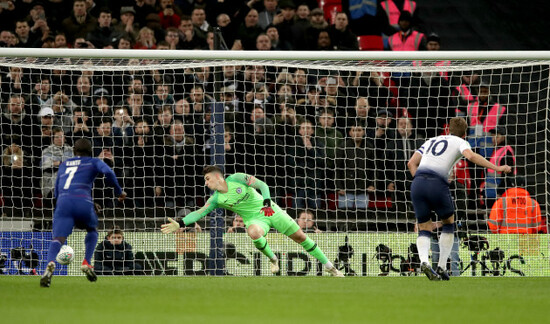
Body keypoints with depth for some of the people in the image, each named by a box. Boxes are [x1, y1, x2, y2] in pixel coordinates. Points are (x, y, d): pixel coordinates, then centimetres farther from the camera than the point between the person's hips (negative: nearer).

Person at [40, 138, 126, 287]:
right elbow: (108, 172, 0)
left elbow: (56, 193, 30)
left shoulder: (63, 165, 30)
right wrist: (119, 191, 11)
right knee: (92, 230, 28)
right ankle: (87, 263, 11)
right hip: (83, 201, -1)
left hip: (63, 202, 1)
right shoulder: (93, 162, 21)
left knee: (58, 239, -12)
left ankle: (50, 263, -42)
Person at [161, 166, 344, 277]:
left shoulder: (236, 179, -11)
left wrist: (267, 202, -25)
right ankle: (273, 260, -13)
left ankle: (330, 267, 10)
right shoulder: (216, 199, -3)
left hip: (270, 210, -1)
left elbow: (262, 185, -10)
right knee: (254, 232, -37)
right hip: (254, 218, 1)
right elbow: (200, 213, -6)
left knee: (300, 237, -3)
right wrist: (180, 224, -17)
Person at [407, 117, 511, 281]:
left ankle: (424, 261, -18)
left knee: (424, 229, 11)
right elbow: (471, 156, -8)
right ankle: (441, 267, 12)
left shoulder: (431, 141, 29)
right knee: (448, 224, 19)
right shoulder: (460, 142, 14)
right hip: (437, 184, -4)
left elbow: (411, 163, 20)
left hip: (417, 182, 4)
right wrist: (496, 168, -9)